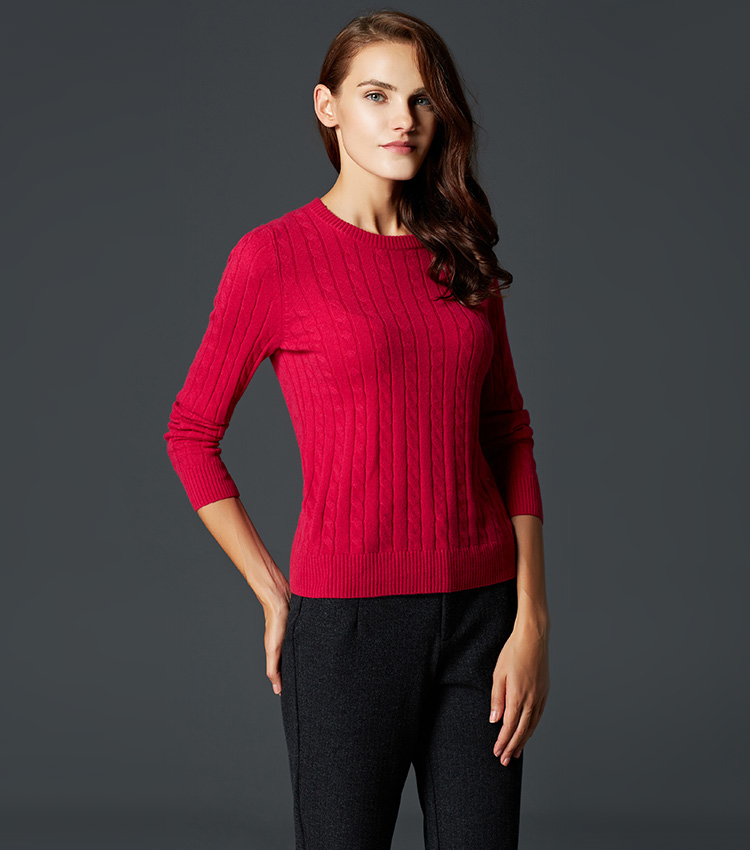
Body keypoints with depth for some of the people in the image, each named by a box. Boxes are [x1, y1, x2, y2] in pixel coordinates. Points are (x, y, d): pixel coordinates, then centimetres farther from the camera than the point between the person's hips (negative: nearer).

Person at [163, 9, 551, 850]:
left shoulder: (462, 253, 7)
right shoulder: (275, 255, -5)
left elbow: (507, 433, 8)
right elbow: (192, 434, 2)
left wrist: (532, 620, 0)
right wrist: (274, 597, -2)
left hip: (480, 611, 4)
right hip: (349, 619, -4)